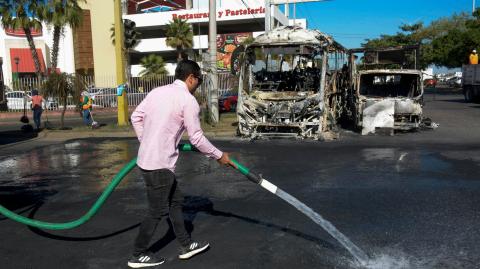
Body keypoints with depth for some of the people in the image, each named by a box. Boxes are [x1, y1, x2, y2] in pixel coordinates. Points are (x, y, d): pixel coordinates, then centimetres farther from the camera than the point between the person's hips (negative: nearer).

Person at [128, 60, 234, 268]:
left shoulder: (158, 91, 8)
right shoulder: (188, 100, -14)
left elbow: (136, 117, 13)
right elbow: (196, 138, -11)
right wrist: (219, 156, 2)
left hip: (147, 158, 9)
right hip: (159, 164, -9)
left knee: (174, 202, 19)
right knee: (158, 211, 7)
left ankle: (186, 245, 30)